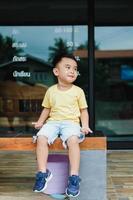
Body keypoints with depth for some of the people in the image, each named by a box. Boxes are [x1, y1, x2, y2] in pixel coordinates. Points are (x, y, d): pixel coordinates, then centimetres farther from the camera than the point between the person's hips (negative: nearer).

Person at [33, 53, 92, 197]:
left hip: (71, 122, -2)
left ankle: (74, 177, -29)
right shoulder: (51, 91, 10)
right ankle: (43, 173, -18)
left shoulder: (78, 91, 6)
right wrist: (40, 121, 4)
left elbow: (83, 110, 9)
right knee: (41, 138, -27)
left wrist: (85, 125, -6)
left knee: (73, 140, -34)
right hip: (53, 122, 2)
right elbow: (47, 109, 19)